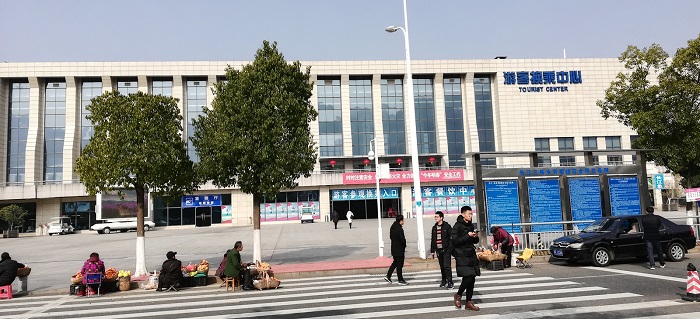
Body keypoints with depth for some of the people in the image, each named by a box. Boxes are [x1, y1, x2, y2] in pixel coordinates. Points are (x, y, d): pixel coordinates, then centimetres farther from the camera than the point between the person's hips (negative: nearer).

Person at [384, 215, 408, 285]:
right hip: (399, 249, -8)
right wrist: (404, 245, -3)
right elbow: (403, 240, -22)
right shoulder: (399, 229, -22)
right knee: (399, 264, 2)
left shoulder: (392, 228, 5)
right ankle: (400, 280, 12)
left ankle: (388, 276, 19)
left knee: (395, 262, 21)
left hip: (394, 248, 8)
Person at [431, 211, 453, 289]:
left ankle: (450, 282, -6)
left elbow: (452, 237, -6)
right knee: (442, 267, 11)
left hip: (446, 250, -5)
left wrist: (451, 248, -11)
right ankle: (444, 281, 23)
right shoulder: (434, 228, 11)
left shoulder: (447, 226, -5)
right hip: (439, 250, 5)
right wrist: (432, 251, 15)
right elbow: (432, 240, 16)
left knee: (447, 266, -10)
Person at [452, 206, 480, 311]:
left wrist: (475, 237, -2)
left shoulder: (471, 225, 12)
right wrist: (468, 236, -20)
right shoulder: (457, 226, -8)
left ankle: (469, 302, 15)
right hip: (462, 256, -7)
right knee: (468, 278, -15)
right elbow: (455, 241, -15)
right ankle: (458, 295, 10)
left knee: (472, 279, 6)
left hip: (471, 255, 7)